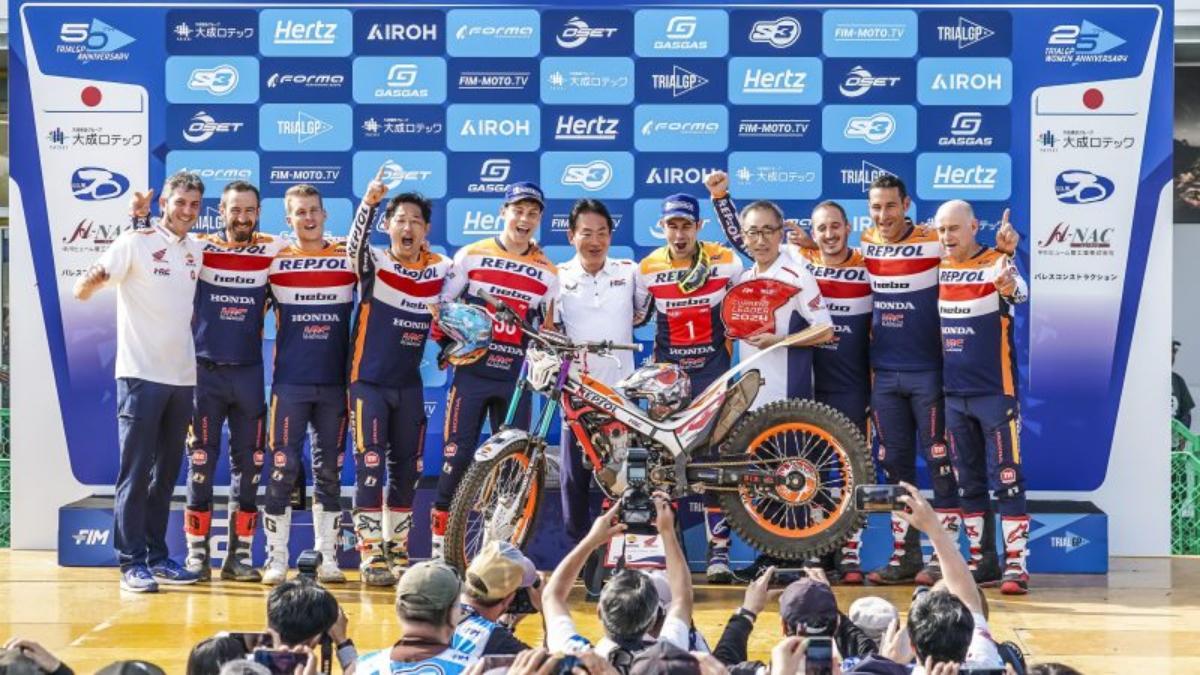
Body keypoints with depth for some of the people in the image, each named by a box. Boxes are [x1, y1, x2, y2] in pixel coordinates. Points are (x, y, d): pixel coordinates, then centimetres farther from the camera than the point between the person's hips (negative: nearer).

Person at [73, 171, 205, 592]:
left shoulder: (195, 251, 10)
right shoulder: (135, 243, -7)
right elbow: (81, 291, -13)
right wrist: (95, 277, -35)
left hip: (182, 377, 6)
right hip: (141, 375, -6)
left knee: (166, 473, 11)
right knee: (136, 471, -4)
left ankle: (158, 556, 18)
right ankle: (132, 562, -2)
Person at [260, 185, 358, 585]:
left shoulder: (348, 259, 5)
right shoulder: (275, 262, 4)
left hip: (335, 383, 1)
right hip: (289, 383, -1)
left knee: (329, 472, 7)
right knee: (283, 469, -3)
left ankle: (327, 558, 14)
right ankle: (276, 559, 3)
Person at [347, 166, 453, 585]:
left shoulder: (440, 270, 1)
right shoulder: (374, 264, -9)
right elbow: (355, 245, -32)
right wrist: (369, 201, -48)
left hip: (409, 386, 4)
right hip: (369, 383, -4)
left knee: (407, 472, 9)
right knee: (370, 469, -8)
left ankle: (398, 553, 21)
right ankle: (371, 558, -3)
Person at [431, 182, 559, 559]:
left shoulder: (546, 273, 8)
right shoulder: (471, 257, 3)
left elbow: (547, 330, 13)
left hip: (516, 378, 2)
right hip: (472, 371, -2)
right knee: (458, 455, -5)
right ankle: (440, 541, 5)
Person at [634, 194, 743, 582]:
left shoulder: (725, 262, -1)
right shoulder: (648, 268, 2)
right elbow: (637, 316, 15)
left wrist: (730, 347, 7)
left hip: (712, 367, -1)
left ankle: (719, 550, -2)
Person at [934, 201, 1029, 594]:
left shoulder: (995, 263, -11)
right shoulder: (940, 269, 6)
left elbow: (1018, 292, -33)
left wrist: (1006, 283, -55)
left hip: (995, 392, -6)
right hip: (954, 394, 6)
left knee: (1006, 479, -6)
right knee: (967, 483, 10)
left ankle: (1016, 565, -3)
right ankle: (982, 562, 19)